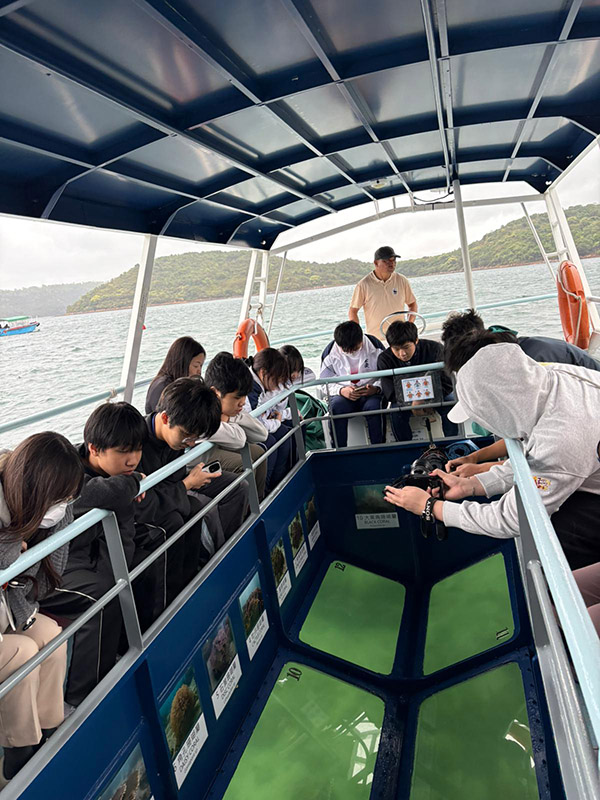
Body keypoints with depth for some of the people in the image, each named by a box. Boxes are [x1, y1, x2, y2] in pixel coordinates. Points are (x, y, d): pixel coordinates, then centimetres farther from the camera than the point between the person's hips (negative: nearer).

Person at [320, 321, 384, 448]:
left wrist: (376, 388, -20)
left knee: (373, 406, -35)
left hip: (370, 393, 0)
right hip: (342, 394, 1)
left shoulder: (374, 346, -1)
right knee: (337, 407, -34)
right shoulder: (330, 352, 1)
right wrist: (341, 390, -18)